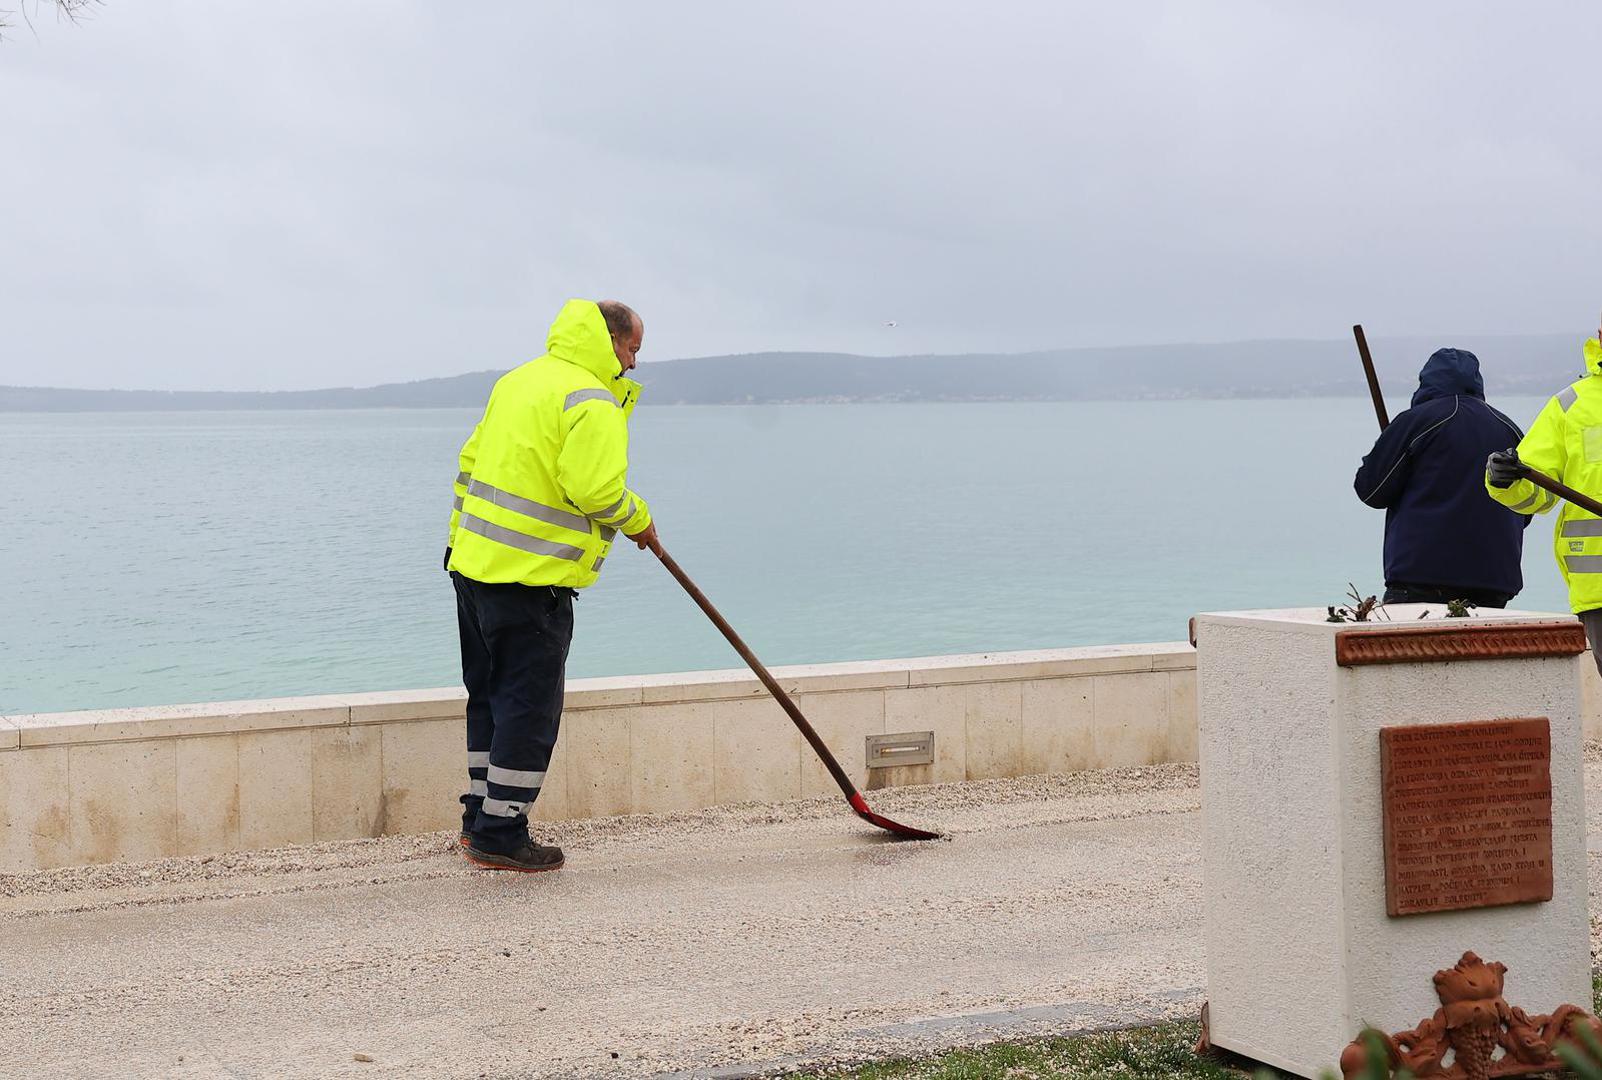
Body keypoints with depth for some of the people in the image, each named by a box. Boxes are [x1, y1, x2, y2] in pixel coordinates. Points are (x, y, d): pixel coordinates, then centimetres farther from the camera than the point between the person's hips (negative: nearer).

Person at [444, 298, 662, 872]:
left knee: (491, 697, 18)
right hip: (532, 580, -9)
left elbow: (471, 462, 20)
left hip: (475, 563, 9)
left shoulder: (519, 380, 16)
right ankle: (501, 836, 4)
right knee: (529, 709, -1)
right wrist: (638, 521, -4)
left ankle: (480, 819, 25)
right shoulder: (592, 400, -13)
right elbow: (596, 489, -22)